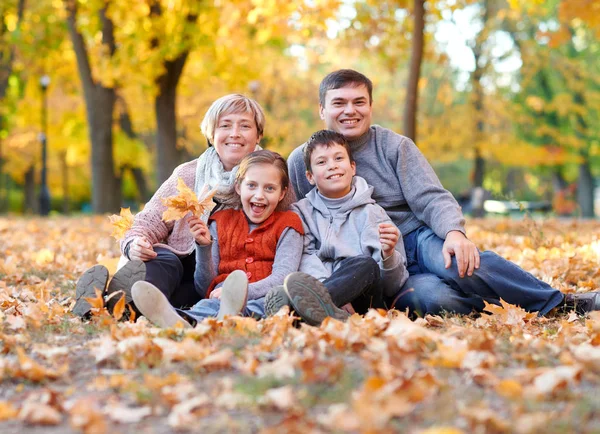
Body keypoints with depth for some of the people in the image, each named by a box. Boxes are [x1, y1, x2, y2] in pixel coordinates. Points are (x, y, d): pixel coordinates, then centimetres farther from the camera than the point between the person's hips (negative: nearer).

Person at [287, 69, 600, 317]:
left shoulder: (394, 146, 2)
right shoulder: (302, 161, 3)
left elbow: (431, 199, -7)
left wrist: (454, 233, -29)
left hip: (419, 238, 1)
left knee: (458, 267, -37)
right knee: (432, 296, -35)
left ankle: (565, 302, -25)